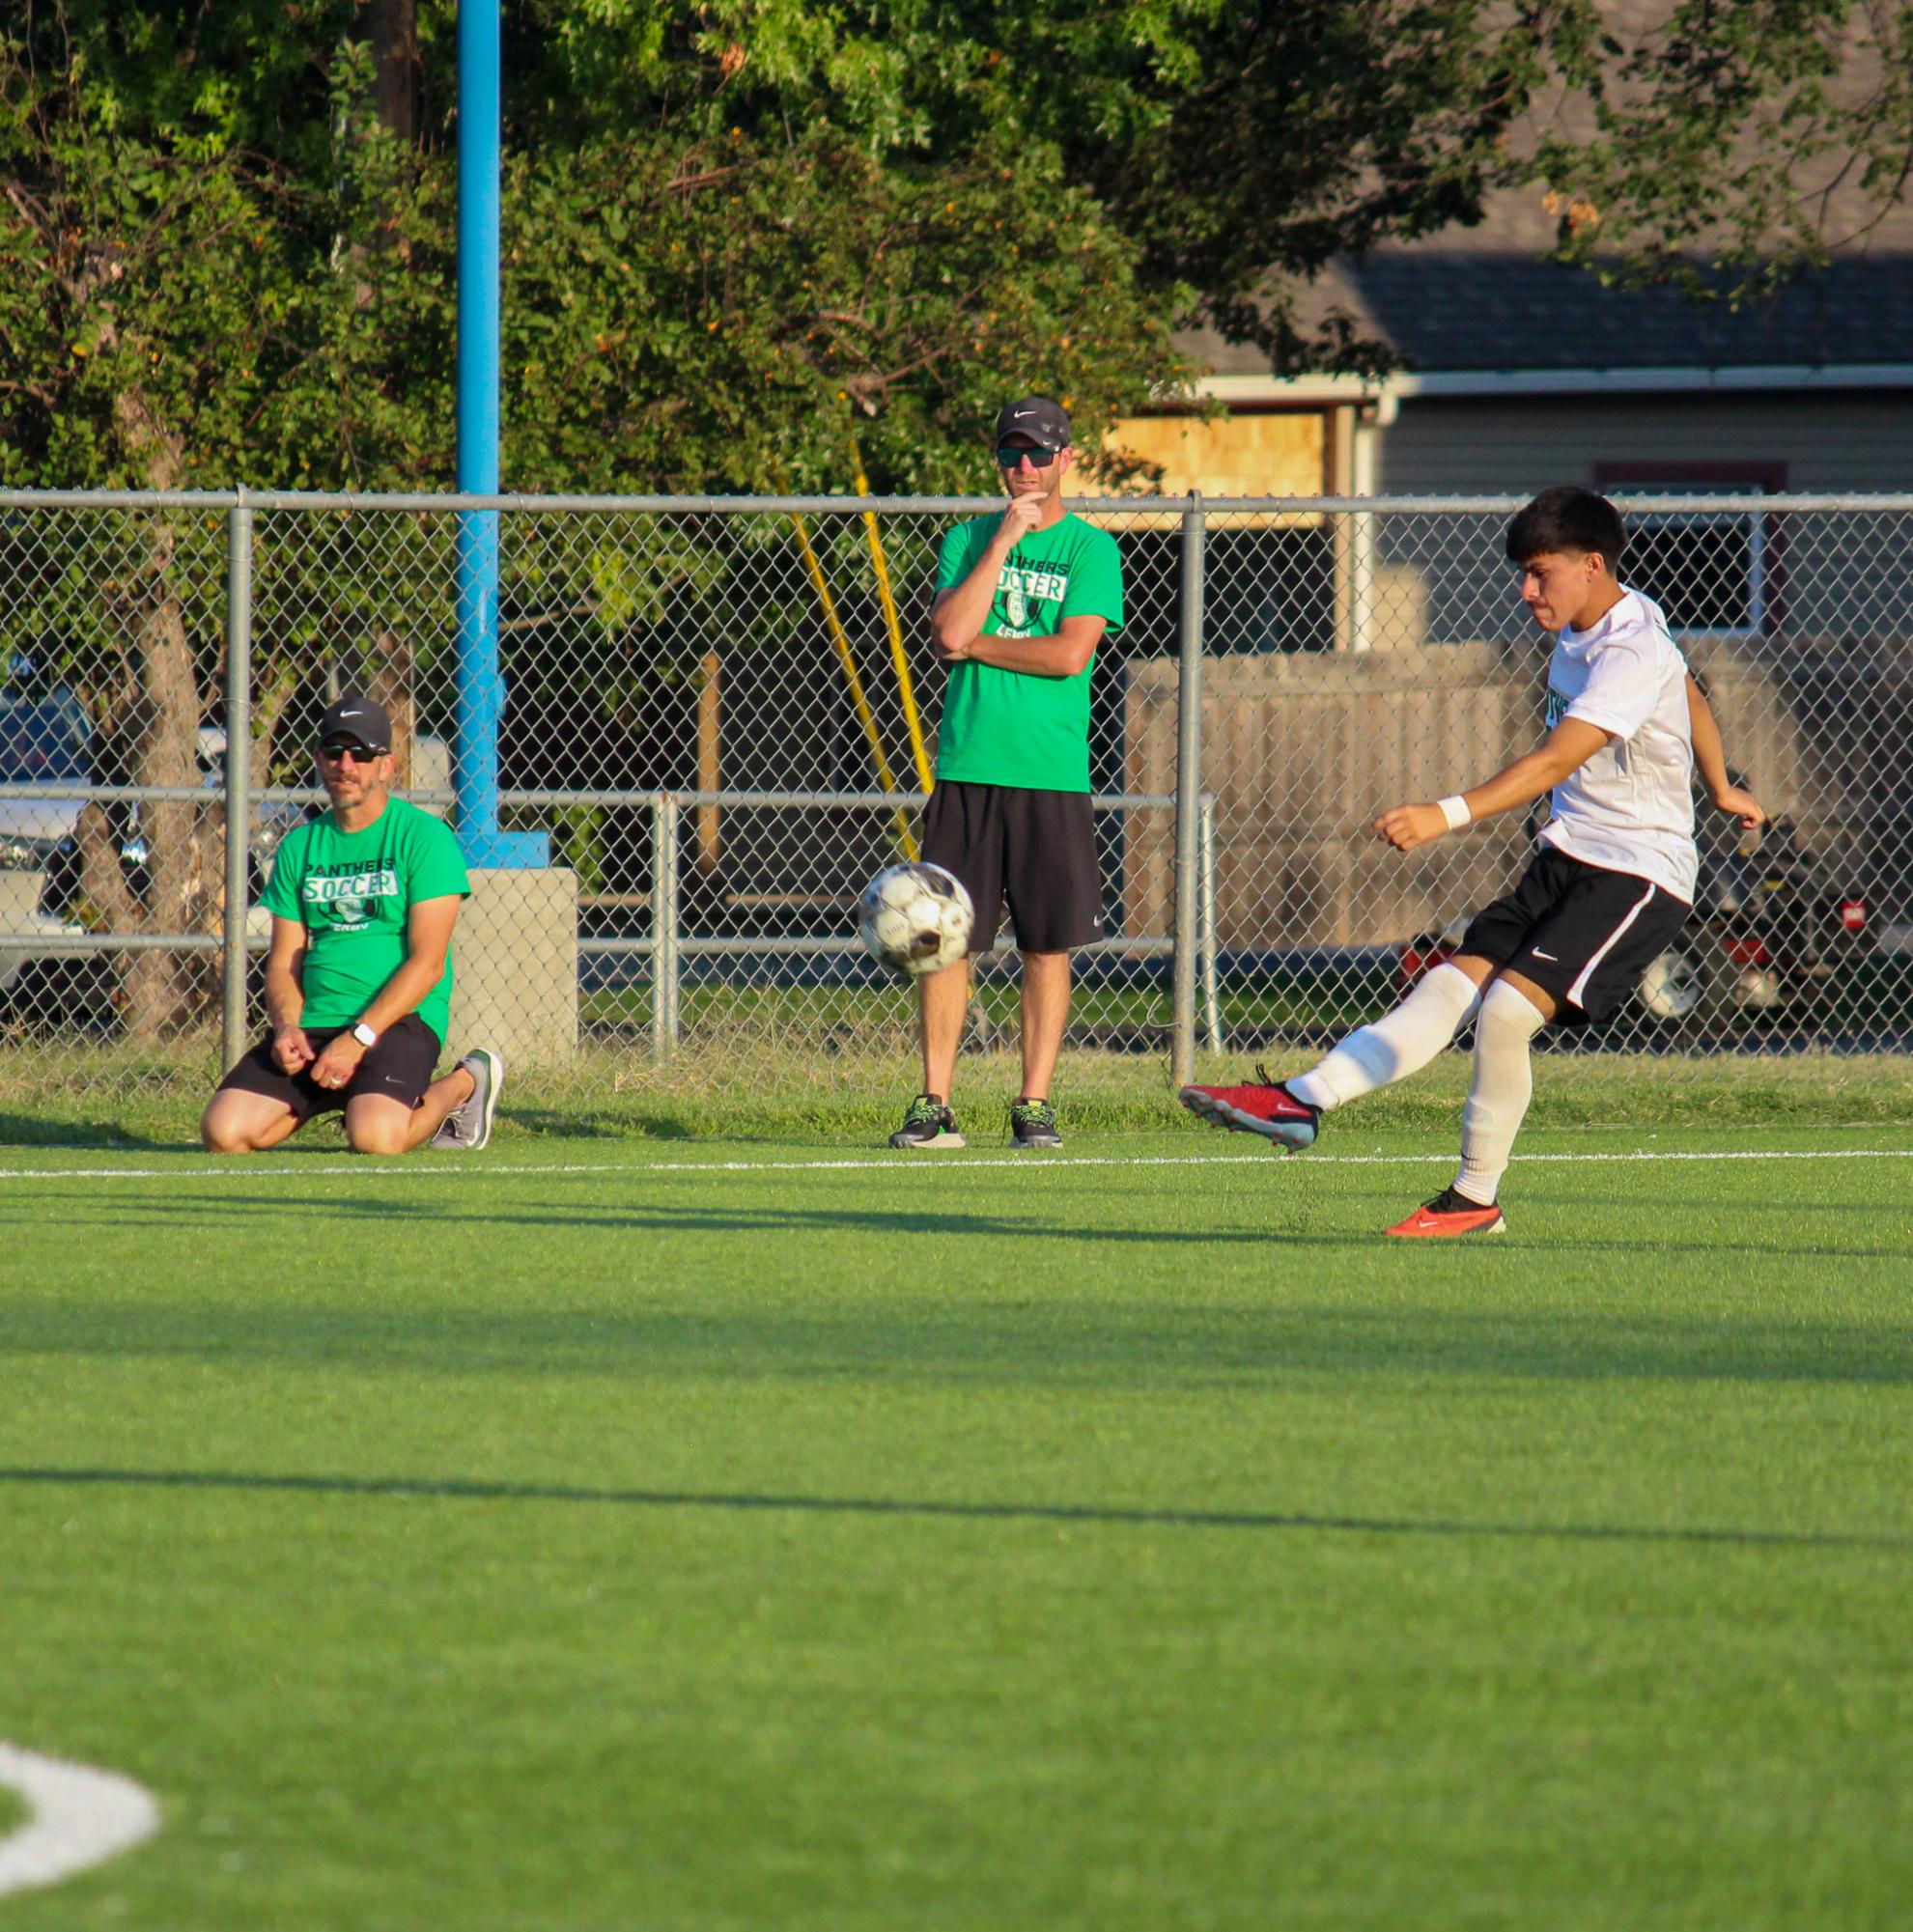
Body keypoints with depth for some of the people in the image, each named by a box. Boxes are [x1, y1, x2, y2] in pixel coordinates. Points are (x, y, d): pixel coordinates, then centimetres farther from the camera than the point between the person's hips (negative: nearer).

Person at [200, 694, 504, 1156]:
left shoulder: (423, 836, -3)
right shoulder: (301, 845, 14)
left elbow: (427, 962, -10)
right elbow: (284, 961, 14)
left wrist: (359, 1038, -18)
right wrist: (286, 1027, -8)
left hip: (399, 1019, -5)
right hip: (312, 1022, 5)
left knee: (374, 1137, -32)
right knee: (224, 1131, -14)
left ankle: (462, 1084, 2)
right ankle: (329, 1096, 15)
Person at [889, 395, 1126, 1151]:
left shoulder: (1090, 549, 3)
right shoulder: (968, 541, 11)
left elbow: (1071, 653, -10)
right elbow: (950, 633, -5)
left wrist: (975, 643, -4)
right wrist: (1005, 538, -5)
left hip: (1051, 776, -2)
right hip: (966, 769, 2)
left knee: (1047, 945, 0)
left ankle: (1034, 1104, 6)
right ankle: (934, 1105, 2)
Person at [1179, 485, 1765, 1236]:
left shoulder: (1634, 654, -21)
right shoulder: (1583, 630, 10)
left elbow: (1555, 761, -32)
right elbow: (1692, 698, 28)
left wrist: (1446, 816, -43)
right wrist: (1720, 789, 46)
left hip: (1638, 876, -9)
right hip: (1565, 862, 9)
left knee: (1506, 1008, -21)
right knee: (1451, 984, -7)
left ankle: (1476, 1198, -7)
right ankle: (1306, 1101, -20)